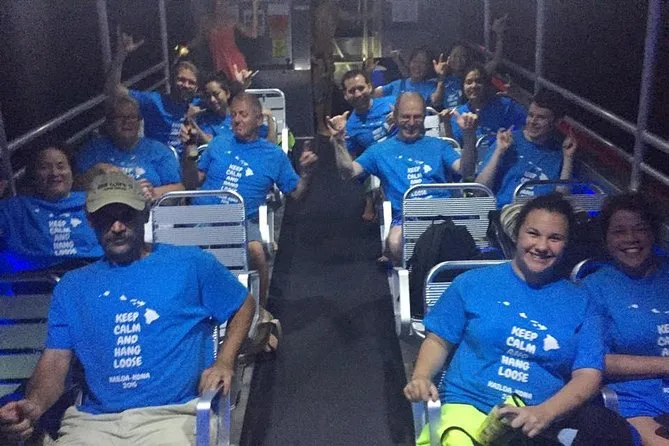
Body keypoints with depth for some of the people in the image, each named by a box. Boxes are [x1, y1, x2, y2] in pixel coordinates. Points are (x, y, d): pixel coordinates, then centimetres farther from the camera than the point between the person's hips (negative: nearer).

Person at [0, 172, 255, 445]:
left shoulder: (191, 264, 7)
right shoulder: (72, 286, 15)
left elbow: (244, 305, 16)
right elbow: (55, 363, 9)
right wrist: (34, 404, -13)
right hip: (93, 421, 2)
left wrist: (224, 361, -1)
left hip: (170, 414, -2)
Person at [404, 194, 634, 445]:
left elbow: (588, 374, 2)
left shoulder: (579, 303, 11)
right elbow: (439, 341, 12)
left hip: (547, 420, 3)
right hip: (469, 408, -2)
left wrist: (543, 413, -16)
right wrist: (421, 377, -9)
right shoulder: (473, 283, 9)